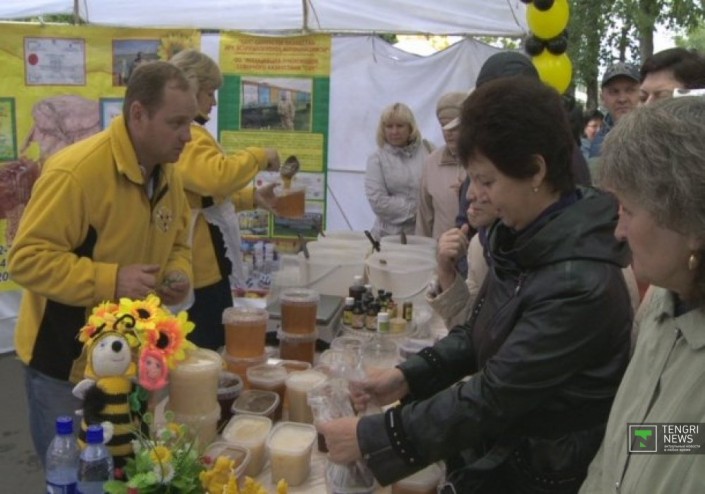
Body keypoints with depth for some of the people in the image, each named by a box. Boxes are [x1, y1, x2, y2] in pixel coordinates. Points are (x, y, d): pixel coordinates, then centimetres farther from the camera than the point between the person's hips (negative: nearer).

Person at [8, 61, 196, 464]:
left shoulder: (168, 174, 2)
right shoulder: (75, 171, -24)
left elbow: (176, 242, 16)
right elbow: (27, 259, -23)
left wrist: (179, 273, -6)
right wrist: (110, 280, -31)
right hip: (66, 363, -6)